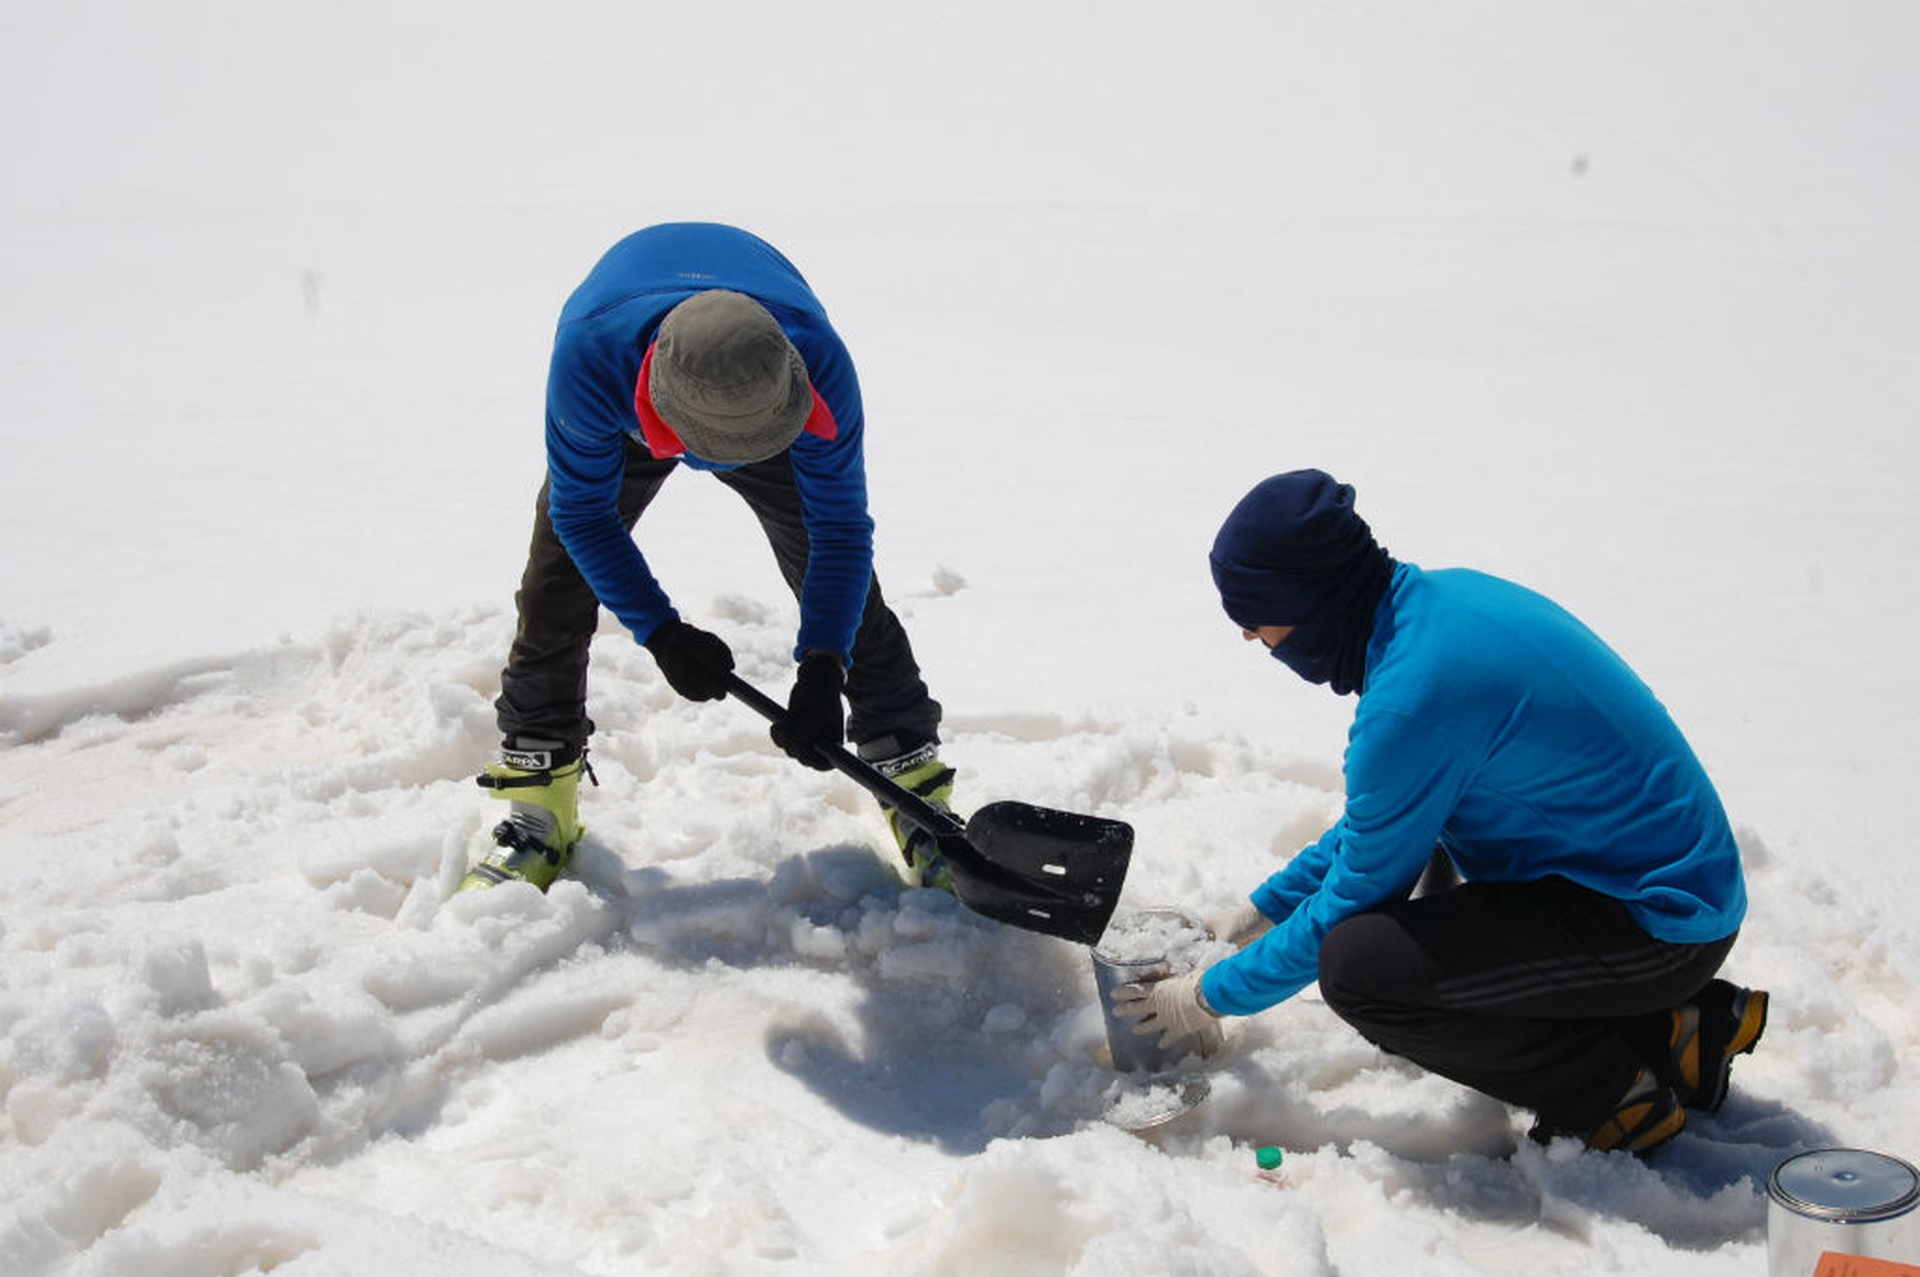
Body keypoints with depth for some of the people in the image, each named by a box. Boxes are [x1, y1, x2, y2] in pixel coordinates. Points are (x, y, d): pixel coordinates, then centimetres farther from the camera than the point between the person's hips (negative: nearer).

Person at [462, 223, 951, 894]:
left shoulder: (818, 362, -44)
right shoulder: (589, 357, -45)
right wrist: (660, 632, -33)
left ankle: (917, 790, 6)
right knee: (554, 594, -8)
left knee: (845, 596, -8)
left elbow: (842, 529, -31)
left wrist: (822, 668, -40)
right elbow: (583, 514, -27)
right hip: (623, 423, 0)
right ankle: (537, 813, 9)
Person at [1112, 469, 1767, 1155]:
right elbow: (1378, 819, 17)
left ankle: (1620, 1092, -2)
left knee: (1354, 965, -21)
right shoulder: (1438, 597, 4)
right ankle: (1675, 1023, 18)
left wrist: (1213, 994, 1)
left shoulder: (1414, 695, -25)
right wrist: (1262, 907, 21)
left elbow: (1356, 895, -12)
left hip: (1660, 921, -10)